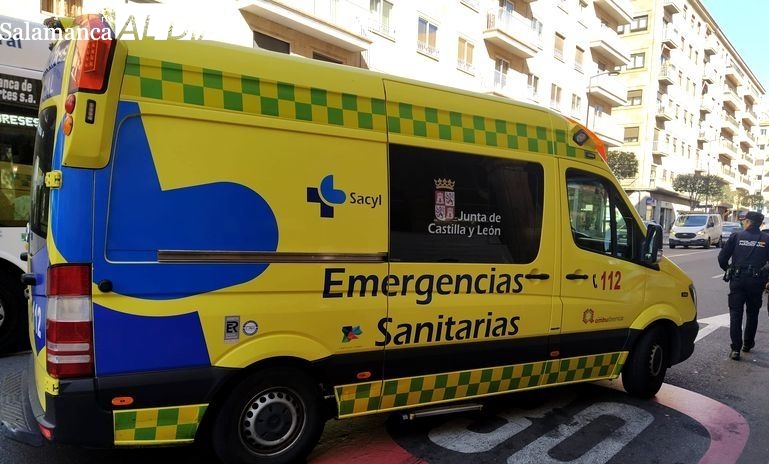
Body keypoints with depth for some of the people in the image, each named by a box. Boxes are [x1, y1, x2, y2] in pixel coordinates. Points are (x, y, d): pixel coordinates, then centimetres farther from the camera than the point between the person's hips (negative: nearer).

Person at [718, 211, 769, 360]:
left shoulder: (736, 236, -2)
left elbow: (722, 258, -4)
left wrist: (727, 269, 14)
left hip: (737, 280, -1)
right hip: (756, 281, 1)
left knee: (735, 314, 3)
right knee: (752, 314, 19)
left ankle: (736, 349, -3)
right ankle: (748, 344, 32)